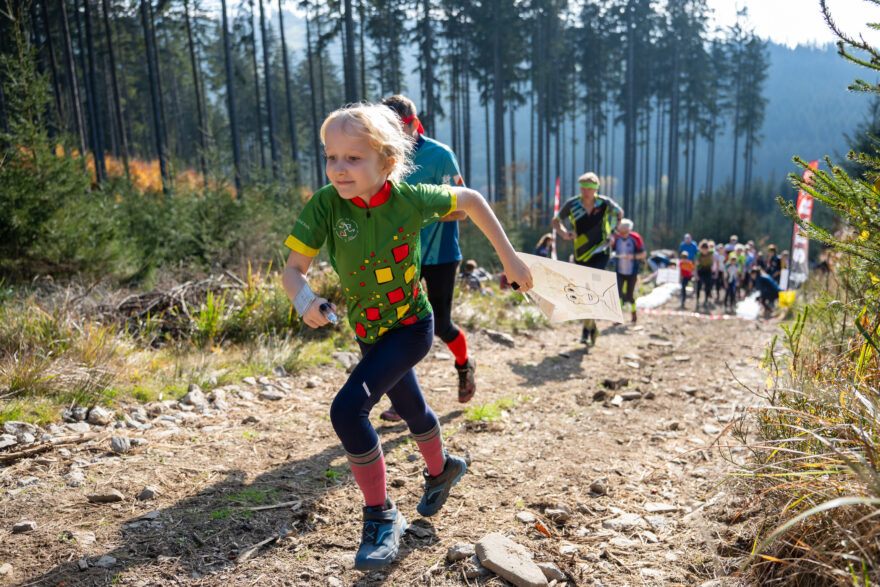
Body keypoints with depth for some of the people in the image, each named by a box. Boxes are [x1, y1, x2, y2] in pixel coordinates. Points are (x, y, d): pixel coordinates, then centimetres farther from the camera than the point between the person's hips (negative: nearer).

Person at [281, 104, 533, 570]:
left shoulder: (410, 199, -23)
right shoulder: (325, 206, -19)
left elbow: (471, 200, -7)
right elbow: (293, 269, -18)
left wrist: (509, 260, -6)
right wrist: (304, 299, -41)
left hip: (410, 327, -4)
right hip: (369, 332, 4)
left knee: (348, 408, -21)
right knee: (410, 409, 23)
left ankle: (382, 517, 0)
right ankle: (440, 469, 55)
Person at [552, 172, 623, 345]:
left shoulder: (605, 203, -10)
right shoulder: (572, 204, -10)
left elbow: (619, 212, 13)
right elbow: (556, 221, 5)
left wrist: (610, 230, 3)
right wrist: (564, 233, -13)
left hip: (600, 254, -2)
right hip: (581, 256, 2)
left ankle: (587, 327, -8)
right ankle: (592, 326, 30)